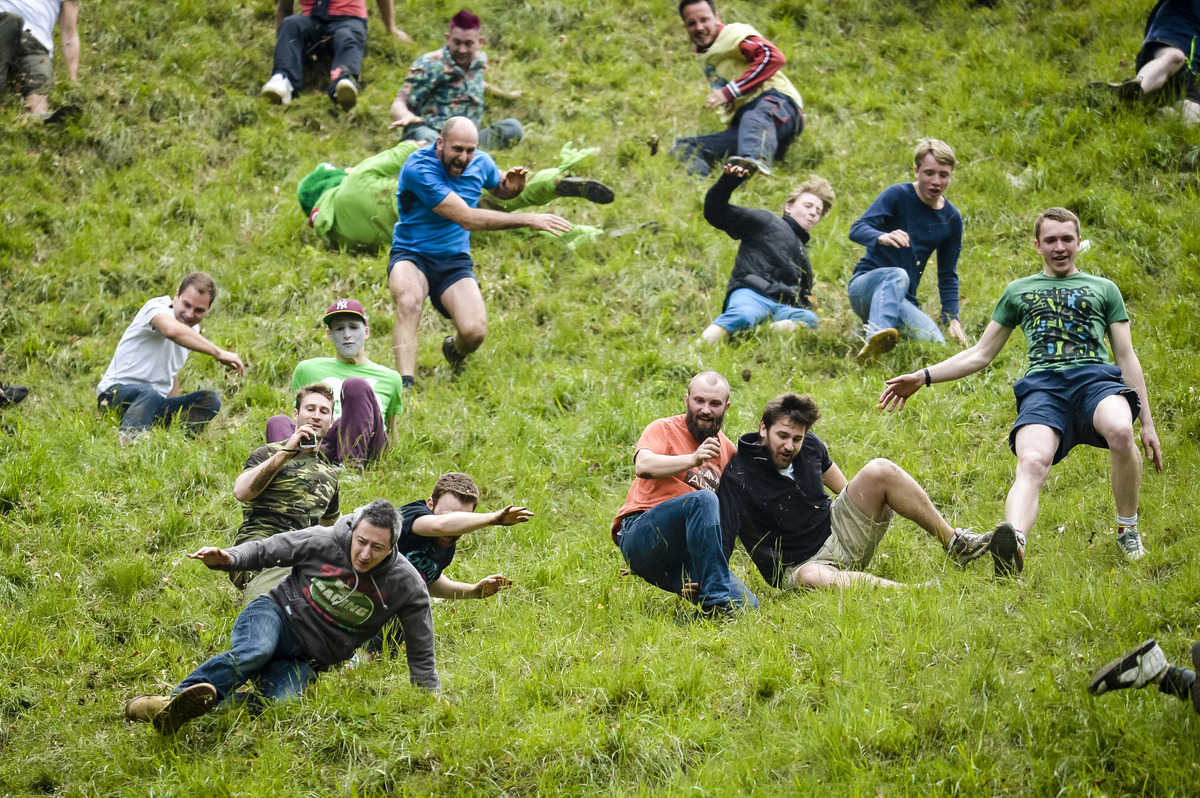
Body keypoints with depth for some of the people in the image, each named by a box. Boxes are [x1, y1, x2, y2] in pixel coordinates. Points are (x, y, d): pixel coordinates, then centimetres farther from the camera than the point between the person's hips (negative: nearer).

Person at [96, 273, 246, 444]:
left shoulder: (193, 330, 13)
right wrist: (218, 353, -39)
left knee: (211, 400, -14)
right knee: (150, 394, -40)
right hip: (116, 394, -8)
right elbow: (172, 330, -39)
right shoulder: (158, 307, -14)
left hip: (157, 404, 8)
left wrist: (175, 413, 20)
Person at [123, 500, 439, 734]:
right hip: (277, 616, -1)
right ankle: (175, 701, -55)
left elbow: (421, 656, 1)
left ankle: (190, 709, -42)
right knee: (254, 652, -40)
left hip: (306, 661, 1)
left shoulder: (406, 585, -9)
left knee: (281, 703, -33)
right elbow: (263, 550, 1)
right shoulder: (323, 542, -11)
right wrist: (228, 558, -19)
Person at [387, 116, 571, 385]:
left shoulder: (480, 163, 0)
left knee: (474, 331, -20)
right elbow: (467, 218, -26)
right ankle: (405, 384, -39)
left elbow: (499, 190, 26)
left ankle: (454, 351, 17)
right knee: (409, 301, -39)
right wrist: (529, 220, -24)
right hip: (412, 256, -4)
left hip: (455, 261, 4)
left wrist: (511, 187, -2)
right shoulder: (418, 169, -22)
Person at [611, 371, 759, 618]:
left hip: (684, 561, 5)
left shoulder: (725, 448, 18)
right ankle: (715, 601, -36)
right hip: (641, 539, -5)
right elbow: (643, 466, -23)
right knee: (704, 499, -35)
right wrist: (693, 459, -36)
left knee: (748, 606, -20)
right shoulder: (664, 429, 0)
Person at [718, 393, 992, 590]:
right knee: (814, 577, -45)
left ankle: (955, 543, -8)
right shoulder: (737, 478, -19)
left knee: (880, 470, -14)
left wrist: (863, 501, 22)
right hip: (798, 567, -6)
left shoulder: (808, 445, -1)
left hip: (840, 534, 6)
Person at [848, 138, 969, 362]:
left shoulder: (952, 219, 9)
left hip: (902, 301, 4)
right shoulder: (898, 195, -5)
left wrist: (952, 319, 3)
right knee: (897, 275, -40)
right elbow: (857, 230, -18)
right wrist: (883, 237, -41)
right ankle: (875, 339, -61)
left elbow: (948, 275, 15)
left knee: (935, 343, -24)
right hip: (864, 287, -4)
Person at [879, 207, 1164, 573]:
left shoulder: (1103, 289, 27)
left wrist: (1147, 422, 14)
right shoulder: (1019, 291, 30)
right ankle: (1013, 541, -63)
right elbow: (981, 354, 31)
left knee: (1120, 432, -38)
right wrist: (923, 377, 20)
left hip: (1095, 378, -1)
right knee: (1032, 463, -32)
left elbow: (1127, 357, 22)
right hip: (1042, 385, 1)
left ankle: (1127, 530, -15)